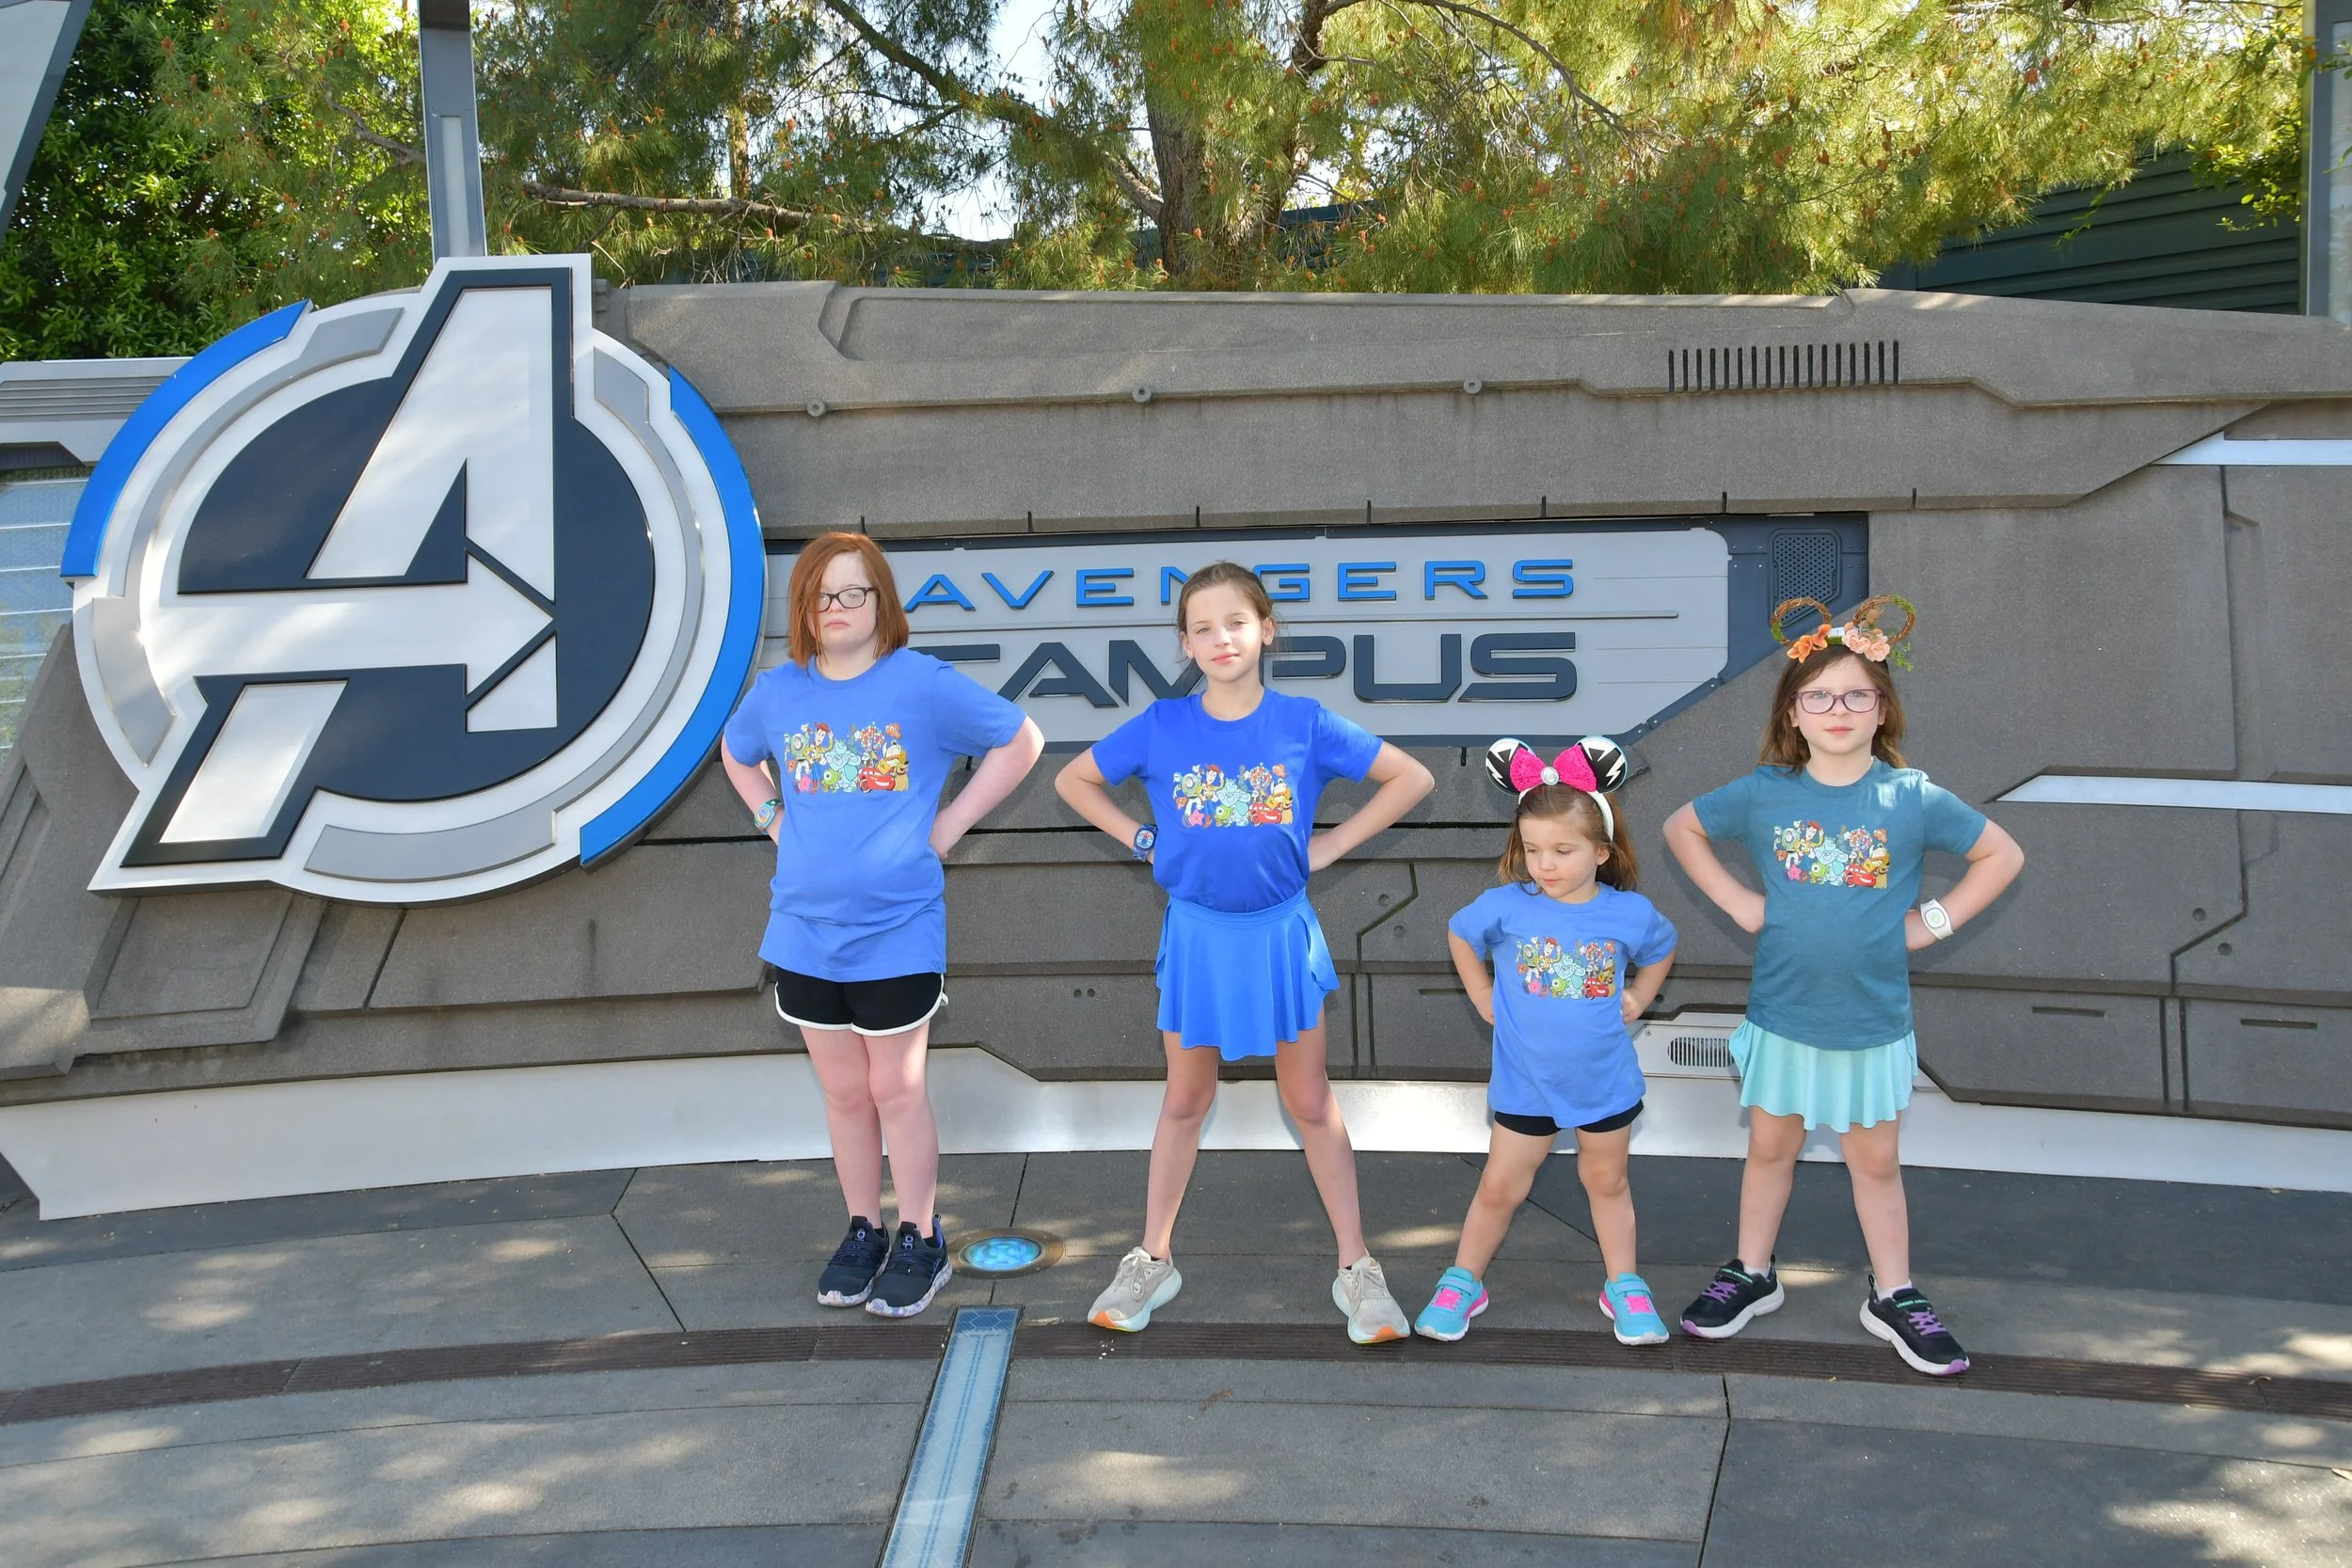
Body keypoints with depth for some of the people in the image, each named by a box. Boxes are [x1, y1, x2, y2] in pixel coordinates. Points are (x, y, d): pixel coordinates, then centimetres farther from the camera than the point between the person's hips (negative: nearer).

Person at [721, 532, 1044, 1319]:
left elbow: (1021, 739, -1)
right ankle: (863, 1232, 29)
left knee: (897, 1090, 6)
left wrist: (949, 823, -4)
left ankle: (920, 1242, 20)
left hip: (896, 933, -4)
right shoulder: (777, 691, 3)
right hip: (804, 930, 4)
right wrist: (775, 819, 9)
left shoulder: (924, 684, -9)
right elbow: (736, 754, 25)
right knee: (843, 1092, 14)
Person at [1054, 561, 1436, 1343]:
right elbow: (1074, 781, 6)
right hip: (1197, 932, 1)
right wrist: (1143, 840, -3)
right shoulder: (1161, 726, -7)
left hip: (1279, 931, -1)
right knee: (1185, 1100, 13)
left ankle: (1356, 1268, 17)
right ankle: (1153, 1260, 25)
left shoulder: (1303, 722, -9)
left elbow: (1411, 778, -3)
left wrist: (1331, 845, -7)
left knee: (1310, 1101, 8)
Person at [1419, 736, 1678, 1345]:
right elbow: (1459, 935, 8)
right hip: (1524, 1083, -1)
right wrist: (1483, 999, 5)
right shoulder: (1505, 906, -14)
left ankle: (1623, 1287, 33)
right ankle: (1462, 1283, 26)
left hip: (1606, 1082, 1)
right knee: (1500, 1188, 10)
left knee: (1607, 1181, 17)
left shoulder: (1631, 913, -10)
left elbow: (1661, 951, 14)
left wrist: (1637, 998, 2)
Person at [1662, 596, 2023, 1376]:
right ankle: (1751, 1275, 32)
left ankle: (1894, 1297, 26)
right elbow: (1681, 828, 8)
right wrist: (1737, 902, 0)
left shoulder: (1912, 797, -9)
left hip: (1874, 1020, -1)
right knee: (1770, 1148, 16)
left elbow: (2003, 854, 2)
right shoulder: (1764, 794, -7)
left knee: (1876, 1162, 12)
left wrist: (1934, 921, -5)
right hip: (1782, 1013, 1)